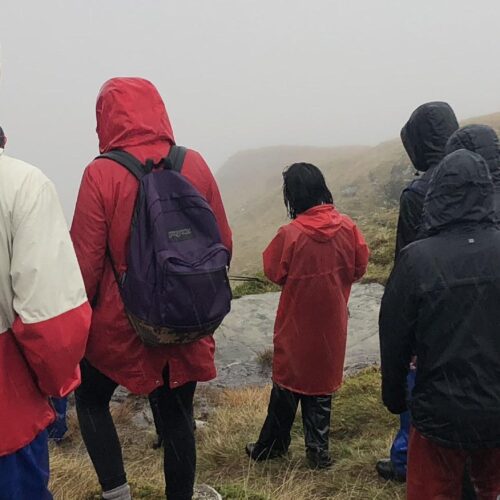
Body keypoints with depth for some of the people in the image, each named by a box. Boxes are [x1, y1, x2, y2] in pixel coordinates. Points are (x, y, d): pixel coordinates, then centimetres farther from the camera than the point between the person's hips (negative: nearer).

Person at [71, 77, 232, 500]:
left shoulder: (101, 174, -14)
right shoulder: (195, 165, -4)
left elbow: (87, 259, -12)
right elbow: (222, 243, 2)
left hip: (120, 321, -3)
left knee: (91, 399, 22)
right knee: (178, 414, 17)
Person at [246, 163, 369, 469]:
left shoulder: (290, 234, -22)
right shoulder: (347, 227, -11)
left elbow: (274, 272, -8)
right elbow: (360, 267, 1)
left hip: (297, 323, -3)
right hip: (332, 322, 3)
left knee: (288, 381, 14)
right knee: (322, 381, 16)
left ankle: (274, 444, 30)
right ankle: (318, 450, 24)